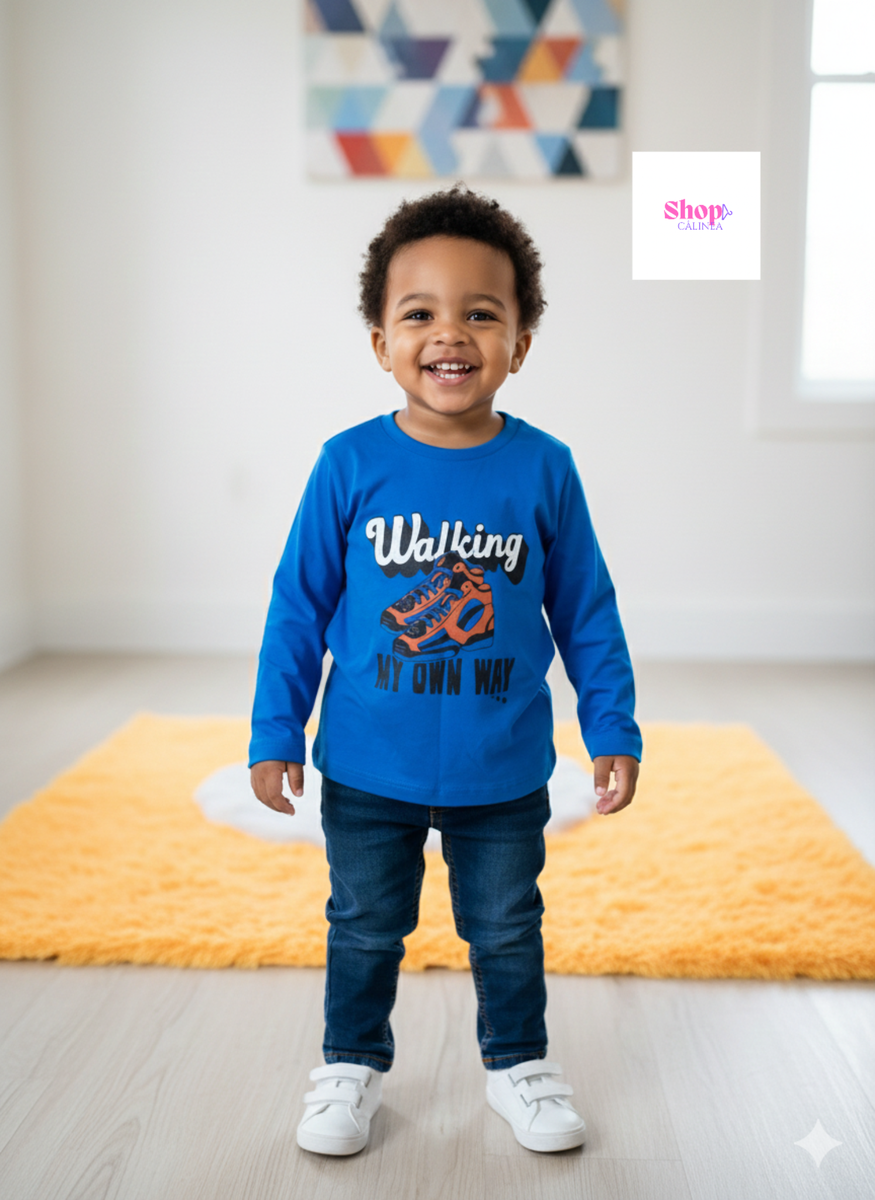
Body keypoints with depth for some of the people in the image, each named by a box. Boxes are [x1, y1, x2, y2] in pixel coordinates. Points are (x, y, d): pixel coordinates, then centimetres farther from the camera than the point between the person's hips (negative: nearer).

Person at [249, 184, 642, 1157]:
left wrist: (613, 729, 1)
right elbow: (299, 603, -3)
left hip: (505, 774, 1)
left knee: (506, 929, 19)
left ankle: (518, 1062, 42)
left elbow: (586, 612, 0)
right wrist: (274, 732, -2)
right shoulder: (351, 465, -11)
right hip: (367, 772, 0)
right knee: (364, 929, 18)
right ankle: (352, 1062, 41)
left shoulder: (544, 469, -8)